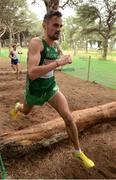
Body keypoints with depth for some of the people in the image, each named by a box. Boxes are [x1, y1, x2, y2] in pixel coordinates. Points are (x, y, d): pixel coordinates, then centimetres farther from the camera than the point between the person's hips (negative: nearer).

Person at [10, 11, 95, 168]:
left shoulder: (55, 47, -3)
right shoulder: (36, 42, -26)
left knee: (68, 117, -11)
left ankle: (78, 152, 7)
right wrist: (58, 63, -41)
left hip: (51, 87, 4)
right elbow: (32, 73, -40)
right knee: (26, 112, 27)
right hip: (34, 90, -3)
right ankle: (18, 106, 67)